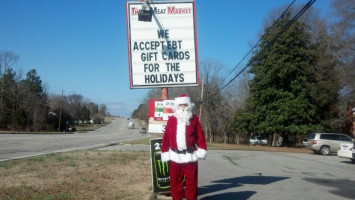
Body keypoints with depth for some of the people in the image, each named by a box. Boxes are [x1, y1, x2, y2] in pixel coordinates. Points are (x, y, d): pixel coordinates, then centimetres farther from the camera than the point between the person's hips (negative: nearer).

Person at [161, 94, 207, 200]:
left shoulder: (194, 119, 2)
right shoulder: (171, 119, 5)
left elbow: (200, 137, 0)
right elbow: (166, 137, 6)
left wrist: (202, 151, -6)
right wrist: (165, 152, 4)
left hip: (190, 156, -2)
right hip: (175, 156, 2)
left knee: (191, 180, 4)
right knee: (175, 181, 9)